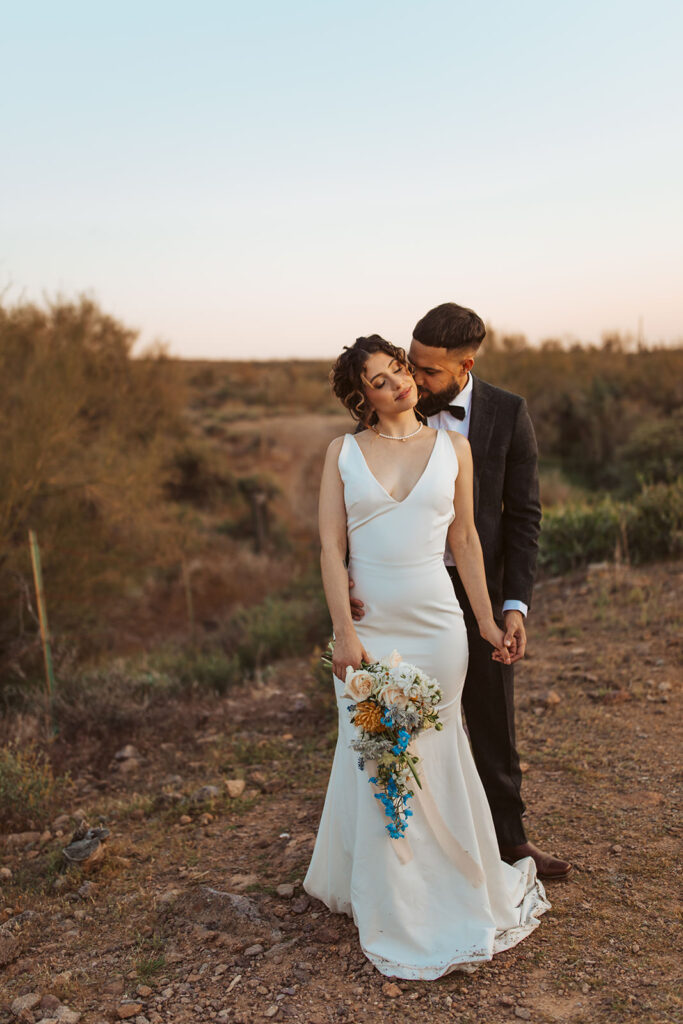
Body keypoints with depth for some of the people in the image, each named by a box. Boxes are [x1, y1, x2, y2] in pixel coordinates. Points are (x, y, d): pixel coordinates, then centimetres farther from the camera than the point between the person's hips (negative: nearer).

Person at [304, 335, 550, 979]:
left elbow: (464, 541, 8)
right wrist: (345, 632, -12)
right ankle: (390, 908, 27)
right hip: (368, 625, 0)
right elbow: (332, 548, -4)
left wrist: (487, 621, 8)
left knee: (433, 754, 10)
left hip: (435, 622, 1)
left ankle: (454, 889, 35)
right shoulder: (344, 452, 0)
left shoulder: (452, 447, 3)